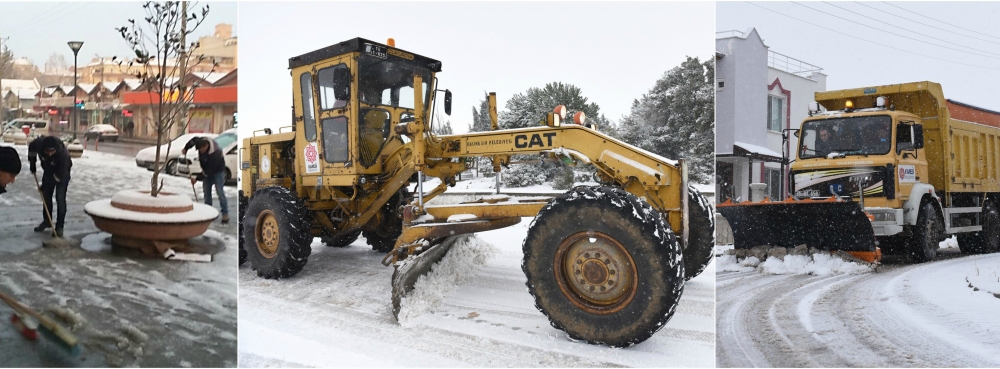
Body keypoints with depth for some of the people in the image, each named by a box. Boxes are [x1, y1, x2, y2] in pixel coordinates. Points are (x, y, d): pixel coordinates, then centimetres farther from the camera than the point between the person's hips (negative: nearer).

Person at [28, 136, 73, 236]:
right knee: (46, 196, 10)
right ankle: (46, 221, 27)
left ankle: (59, 226, -7)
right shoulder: (38, 143, -29)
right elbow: (31, 148, -1)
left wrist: (45, 185, -22)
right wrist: (32, 164, 0)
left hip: (62, 172, -5)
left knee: (60, 198, -12)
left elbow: (60, 174, -31)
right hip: (48, 171, 5)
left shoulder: (63, 153, -40)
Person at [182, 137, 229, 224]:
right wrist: (186, 149, 2)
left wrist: (197, 178, -25)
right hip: (208, 170, 7)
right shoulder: (202, 141, -20)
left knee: (219, 191, -13)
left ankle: (225, 214, -11)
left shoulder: (215, 154, -39)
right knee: (206, 190, 6)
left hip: (217, 171, -7)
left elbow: (208, 170, -31)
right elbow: (193, 140, 7)